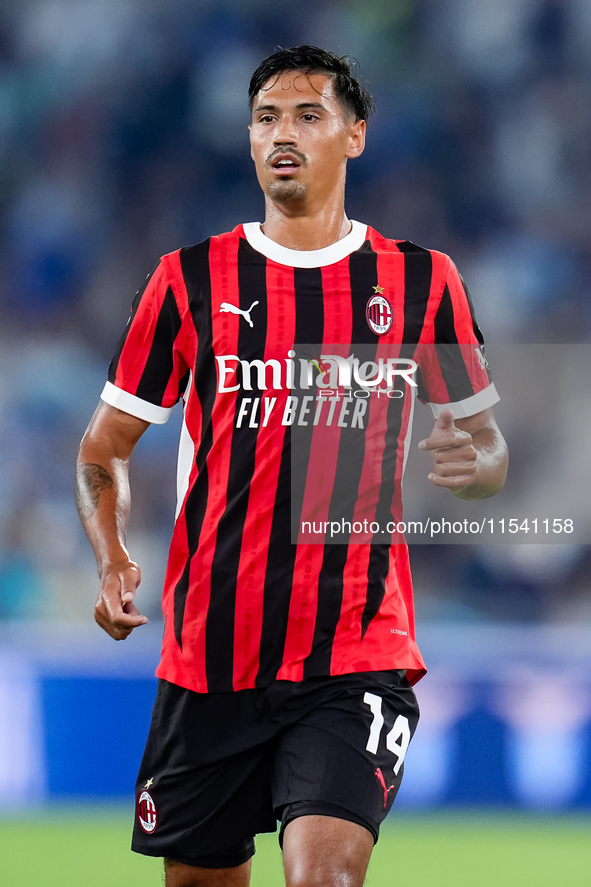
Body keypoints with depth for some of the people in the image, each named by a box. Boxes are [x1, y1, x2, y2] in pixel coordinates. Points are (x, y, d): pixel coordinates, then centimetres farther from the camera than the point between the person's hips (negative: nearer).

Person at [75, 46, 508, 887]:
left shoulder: (421, 280, 6)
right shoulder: (190, 279, 5)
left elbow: (487, 448, 14)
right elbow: (104, 448, 11)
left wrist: (472, 461, -10)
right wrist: (112, 559, -8)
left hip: (359, 655, -1)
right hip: (209, 653, 2)